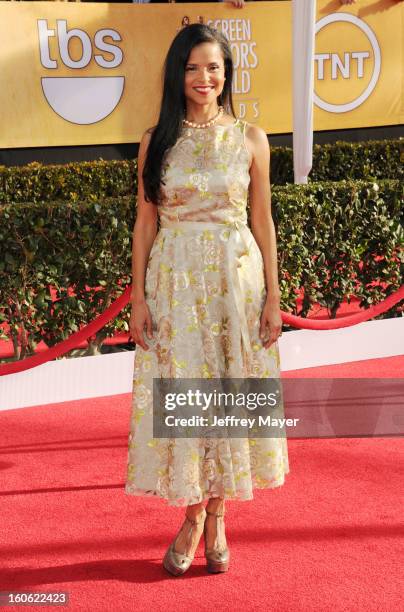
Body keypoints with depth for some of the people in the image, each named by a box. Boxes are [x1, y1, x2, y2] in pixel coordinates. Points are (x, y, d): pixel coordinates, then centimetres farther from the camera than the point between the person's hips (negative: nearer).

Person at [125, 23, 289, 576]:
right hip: (175, 281, 0)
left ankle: (215, 515, 20)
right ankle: (194, 518, 18)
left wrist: (273, 297, 0)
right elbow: (145, 223, 4)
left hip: (237, 280, 0)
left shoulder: (250, 139, 3)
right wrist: (139, 297, -2)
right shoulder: (157, 141, 3)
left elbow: (262, 221, 4)